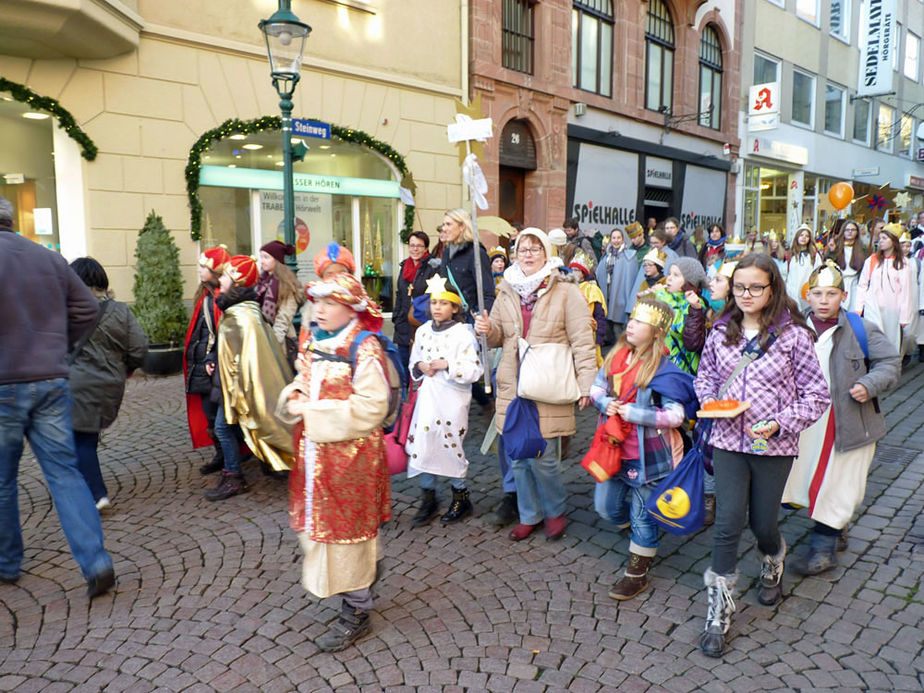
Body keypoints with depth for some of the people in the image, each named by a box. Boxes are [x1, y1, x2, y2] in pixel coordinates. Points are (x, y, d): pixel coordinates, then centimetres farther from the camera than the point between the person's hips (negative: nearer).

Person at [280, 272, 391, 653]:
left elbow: (371, 407, -22)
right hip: (314, 453, 8)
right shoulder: (314, 343, 8)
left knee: (347, 529, 3)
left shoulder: (364, 349, -15)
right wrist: (293, 398, -5)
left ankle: (356, 612, 21)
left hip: (350, 454, -7)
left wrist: (314, 413, -21)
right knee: (319, 524, 16)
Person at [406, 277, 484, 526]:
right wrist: (421, 366, -1)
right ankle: (428, 498, 21)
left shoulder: (463, 333, -9)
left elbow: (474, 369, -14)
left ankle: (461, 497, 21)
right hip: (427, 396, 5)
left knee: (450, 446, 0)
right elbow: (414, 359, 21)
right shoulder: (423, 331, 9)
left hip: (452, 400, -5)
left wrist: (447, 365, -21)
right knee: (422, 443, 4)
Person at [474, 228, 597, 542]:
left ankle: (555, 511, 24)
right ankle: (529, 516, 31)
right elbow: (498, 336, 19)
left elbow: (582, 341, -7)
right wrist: (487, 329, -4)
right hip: (513, 387, 5)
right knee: (519, 457, 12)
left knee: (542, 457, -4)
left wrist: (586, 383, -15)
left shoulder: (565, 291, -4)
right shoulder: (508, 291, 11)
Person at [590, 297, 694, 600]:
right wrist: (603, 402, -12)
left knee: (643, 516, 7)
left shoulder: (662, 369, -17)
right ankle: (644, 535, 46)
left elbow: (676, 416, -20)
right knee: (605, 507, 17)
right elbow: (596, 387, 10)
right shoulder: (617, 355, 1)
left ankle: (637, 574, 27)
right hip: (615, 448, 7)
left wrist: (635, 414, -23)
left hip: (646, 454, -6)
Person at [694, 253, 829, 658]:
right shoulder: (721, 332, 2)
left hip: (773, 445, -1)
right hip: (728, 440, 2)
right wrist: (710, 401, -6)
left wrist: (780, 424, -15)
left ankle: (772, 562, 50)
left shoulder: (793, 335, -7)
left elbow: (816, 394, -3)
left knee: (762, 523, 12)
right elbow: (704, 376, 15)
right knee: (728, 522, -4)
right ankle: (719, 611, 10)